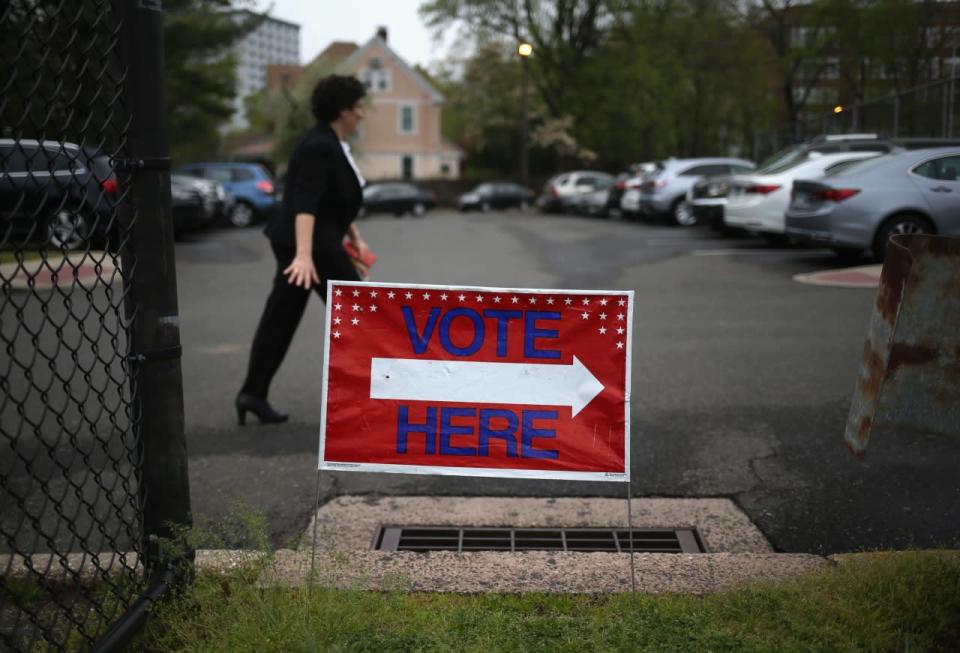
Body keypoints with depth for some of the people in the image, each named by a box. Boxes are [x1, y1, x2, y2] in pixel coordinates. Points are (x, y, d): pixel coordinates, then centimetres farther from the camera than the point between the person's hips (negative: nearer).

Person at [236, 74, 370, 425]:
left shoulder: (330, 145, 13)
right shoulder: (320, 149, -19)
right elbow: (305, 203, -29)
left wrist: (354, 236, 20)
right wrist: (304, 255, -38)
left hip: (291, 242, 10)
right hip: (312, 244, -10)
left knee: (281, 318, 7)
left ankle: (253, 393, 8)